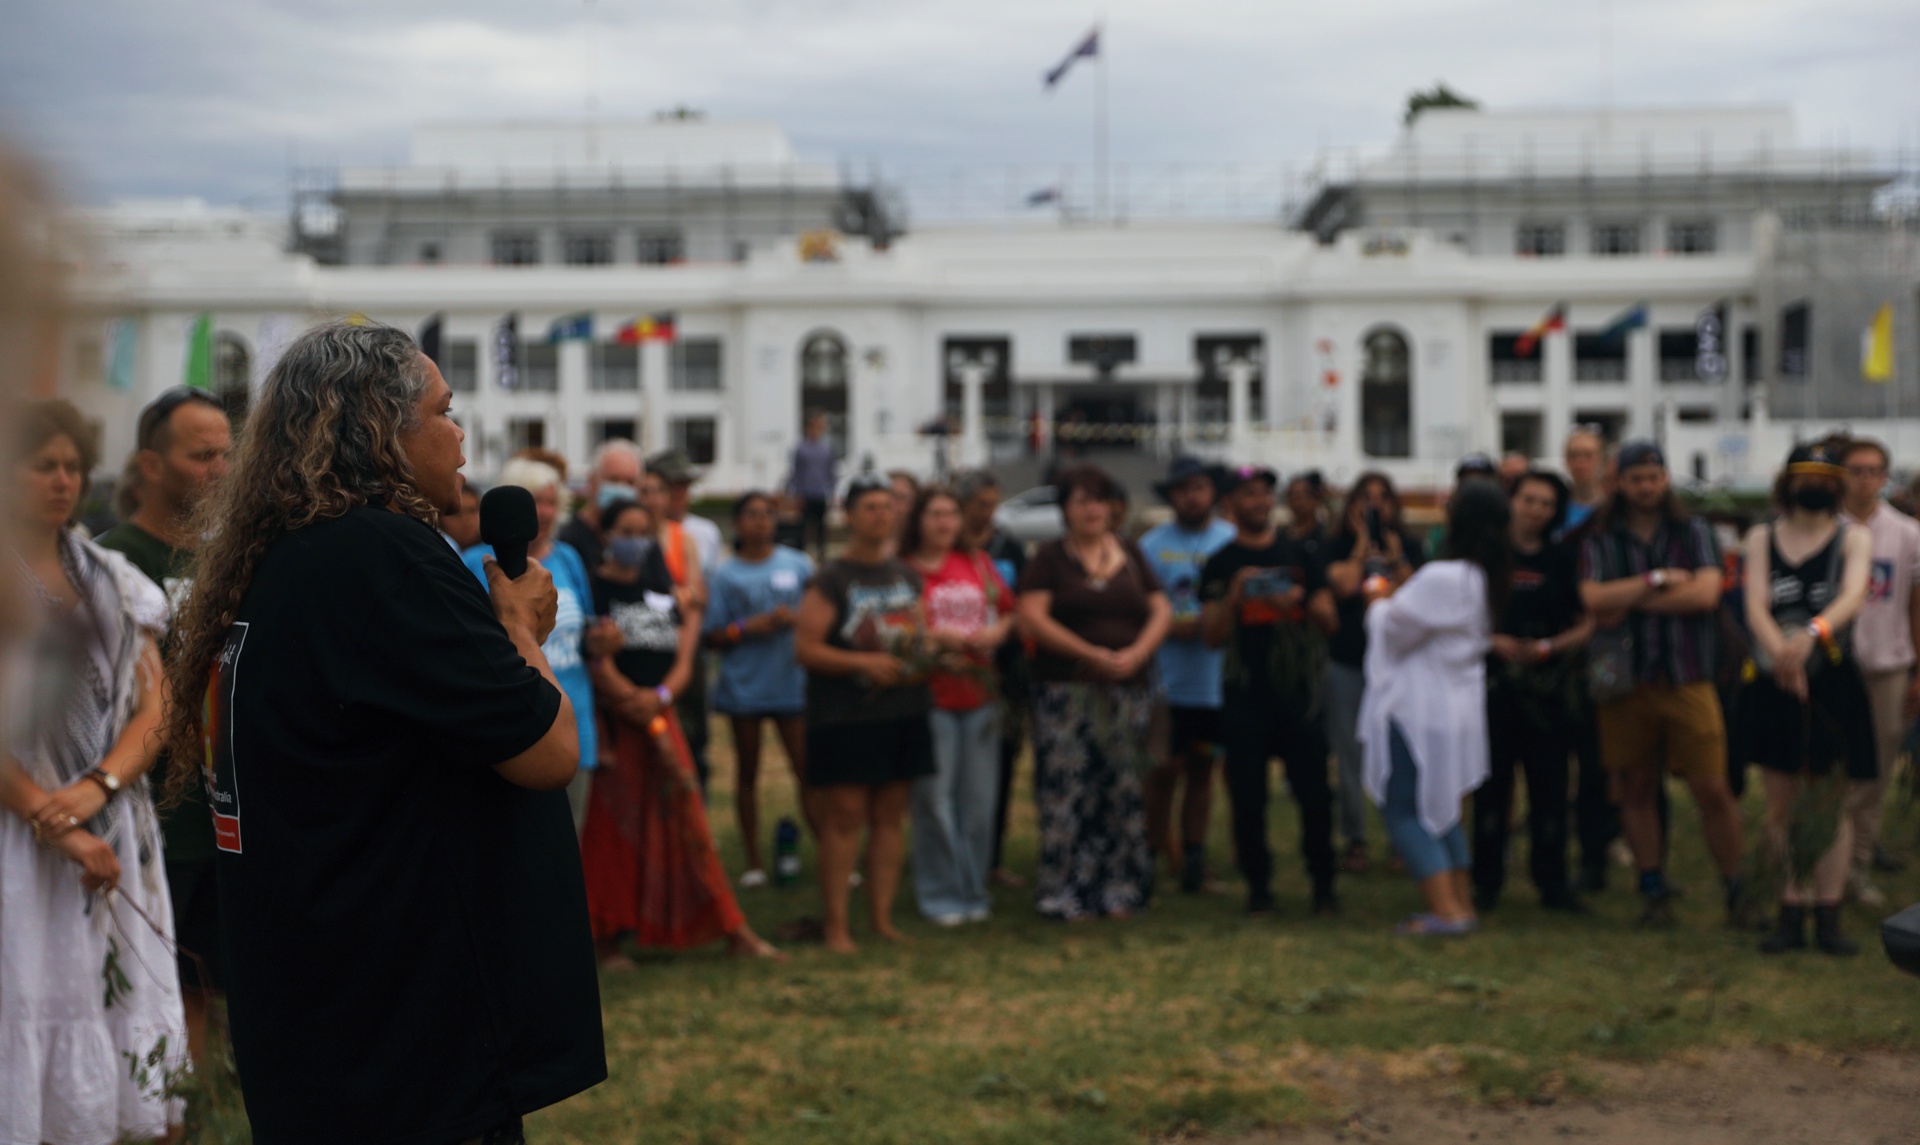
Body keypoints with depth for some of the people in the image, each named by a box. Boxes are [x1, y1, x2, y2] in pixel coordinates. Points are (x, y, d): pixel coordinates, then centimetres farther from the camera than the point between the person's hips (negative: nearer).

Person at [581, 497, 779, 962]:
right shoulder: (596, 589, -5)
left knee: (690, 824, 5)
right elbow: (600, 669, -13)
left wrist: (662, 695, -14)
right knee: (612, 832, 0)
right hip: (615, 725, -5)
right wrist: (655, 731, -14)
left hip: (662, 716, 5)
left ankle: (733, 932, 8)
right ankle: (606, 938, 12)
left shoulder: (660, 587, 13)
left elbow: (683, 657, 8)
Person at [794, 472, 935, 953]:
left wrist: (923, 659, 1)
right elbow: (805, 648, -10)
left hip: (904, 712, 6)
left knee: (891, 815, 7)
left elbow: (920, 633, 23)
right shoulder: (831, 581, -4)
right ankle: (835, 924, 0)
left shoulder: (907, 577, 14)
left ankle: (882, 917, 14)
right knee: (844, 817, -5)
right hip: (844, 717, -6)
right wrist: (863, 662, -19)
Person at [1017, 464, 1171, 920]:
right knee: (1068, 790, -6)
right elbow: (1032, 616, -7)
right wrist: (1091, 653, -14)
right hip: (1066, 690, -3)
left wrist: (1136, 654, -9)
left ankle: (1118, 890, 9)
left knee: (1123, 792, 2)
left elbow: (1161, 611, 10)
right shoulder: (1050, 558, 5)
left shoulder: (1131, 556, 15)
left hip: (1127, 690, 3)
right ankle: (1066, 893, -1)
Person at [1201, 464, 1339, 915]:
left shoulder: (1299, 554, 10)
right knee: (1248, 796, -1)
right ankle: (1258, 885, 10)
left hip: (1298, 691, 1)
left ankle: (1323, 884, 7)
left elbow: (1328, 620, 7)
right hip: (1245, 695, -1)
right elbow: (1214, 636, -1)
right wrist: (1235, 596, -17)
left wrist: (1302, 604, -14)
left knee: (1314, 792, -3)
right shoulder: (1221, 565, 6)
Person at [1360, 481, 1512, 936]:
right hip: (1459, 707, 9)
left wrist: (1378, 603, 5)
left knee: (1403, 808, -2)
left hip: (1417, 711, -9)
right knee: (1441, 807, 20)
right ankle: (1462, 905, 23)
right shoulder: (1487, 579, 5)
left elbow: (1395, 633, -15)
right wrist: (1396, 599, 12)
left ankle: (1446, 911, -8)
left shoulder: (1442, 579, -24)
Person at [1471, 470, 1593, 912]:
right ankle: (1486, 881, 9)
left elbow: (1585, 625, 8)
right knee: (1492, 782, 0)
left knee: (1550, 784, 0)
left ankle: (1552, 882, 9)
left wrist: (1552, 646, -9)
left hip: (1548, 689, 1)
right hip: (1494, 686, -1)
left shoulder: (1562, 561, 9)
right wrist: (1493, 641, -12)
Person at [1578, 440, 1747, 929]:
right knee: (1635, 791, 7)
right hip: (1624, 682, 1)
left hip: (1687, 680, -1)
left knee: (1712, 790, -5)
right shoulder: (1600, 540, 6)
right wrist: (1658, 580, -10)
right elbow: (1593, 599, -10)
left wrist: (1630, 602, -9)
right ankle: (1655, 893, 17)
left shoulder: (1694, 532, 6)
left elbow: (1705, 594, -9)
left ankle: (1737, 890, 7)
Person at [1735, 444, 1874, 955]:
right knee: (1782, 809, 4)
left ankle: (1828, 917, 8)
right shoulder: (1762, 537, 7)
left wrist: (1812, 633, -38)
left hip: (1833, 686, -1)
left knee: (1831, 806, 2)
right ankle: (1792, 913, 13)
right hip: (1773, 684, 1)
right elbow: (1756, 606, -7)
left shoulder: (1854, 538, 2)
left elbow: (1853, 595, -18)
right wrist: (1780, 650, -28)